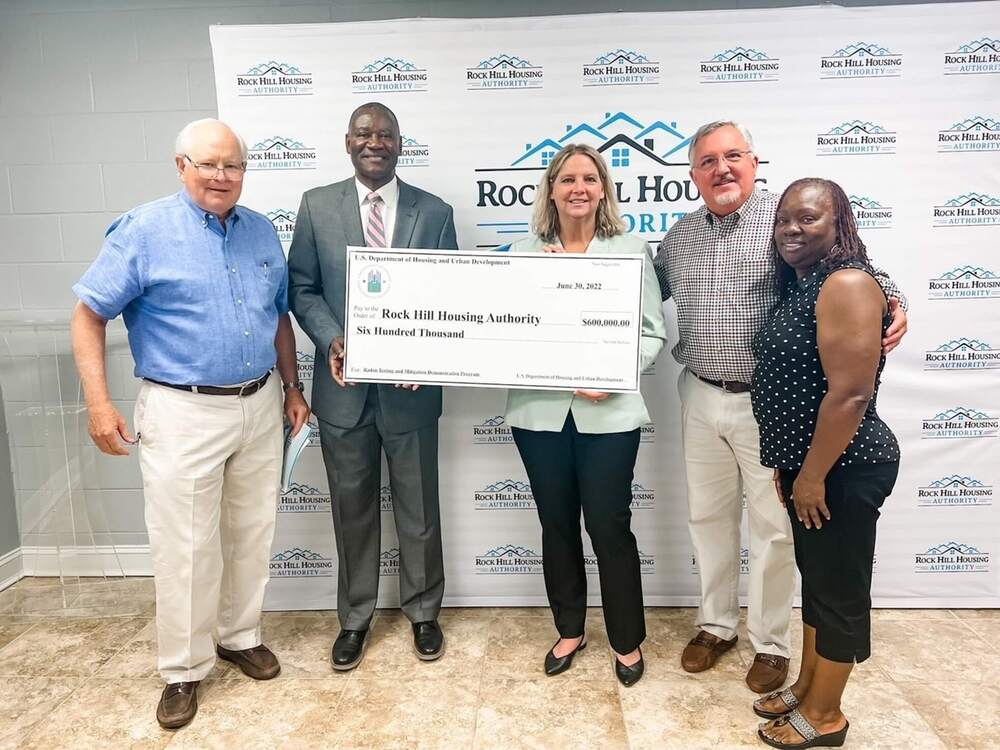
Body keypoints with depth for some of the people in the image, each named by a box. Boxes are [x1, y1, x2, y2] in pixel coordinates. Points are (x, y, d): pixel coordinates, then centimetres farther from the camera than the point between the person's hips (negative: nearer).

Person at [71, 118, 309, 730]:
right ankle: (185, 668, 22)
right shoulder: (144, 230, -6)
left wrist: (292, 387, 12)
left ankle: (240, 635, 35)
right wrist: (99, 402, -12)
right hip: (184, 412, -4)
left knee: (252, 535, 14)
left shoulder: (262, 232, 8)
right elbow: (89, 313, -5)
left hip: (260, 406, 5)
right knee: (187, 548, 4)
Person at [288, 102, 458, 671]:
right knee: (352, 509, 14)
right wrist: (331, 341, -14)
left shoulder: (435, 212, 1)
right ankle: (355, 618, 34)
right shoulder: (317, 206, 4)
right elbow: (301, 287, 3)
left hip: (411, 386, 0)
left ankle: (424, 612, 34)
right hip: (344, 386, 1)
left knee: (419, 509, 12)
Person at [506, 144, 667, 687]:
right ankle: (569, 630, 35)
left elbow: (654, 331, -1)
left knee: (609, 525, 5)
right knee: (556, 524, 14)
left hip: (607, 413, -2)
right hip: (539, 411, 2)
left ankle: (627, 640, 28)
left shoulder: (630, 249, 1)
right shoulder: (523, 253, 5)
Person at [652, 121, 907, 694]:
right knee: (708, 516, 16)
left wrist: (890, 300, -28)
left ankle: (771, 641, 28)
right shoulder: (680, 236, 9)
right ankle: (717, 624, 36)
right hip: (702, 399, 5)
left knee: (773, 527, 8)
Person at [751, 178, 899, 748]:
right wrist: (788, 464, 16)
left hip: (843, 469, -9)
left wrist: (813, 475, -19)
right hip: (807, 463, 9)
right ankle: (806, 688, 38)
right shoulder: (801, 285, 11)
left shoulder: (848, 283, -18)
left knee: (840, 589, 7)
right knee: (815, 579, 20)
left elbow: (851, 392, -24)